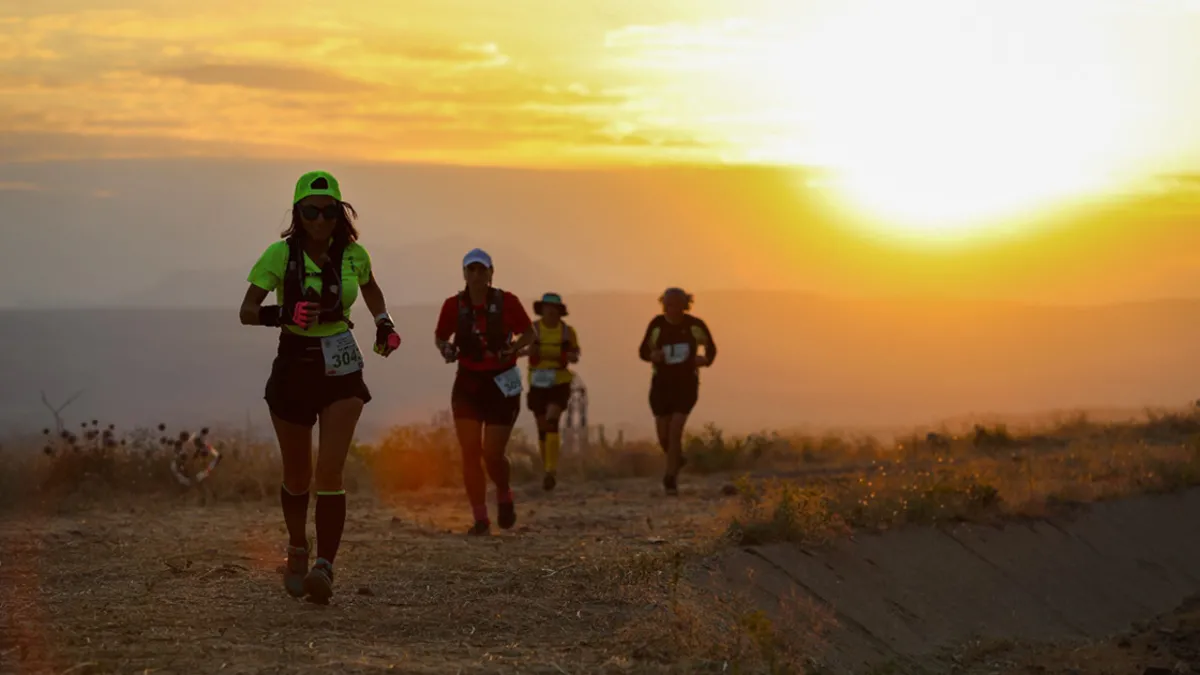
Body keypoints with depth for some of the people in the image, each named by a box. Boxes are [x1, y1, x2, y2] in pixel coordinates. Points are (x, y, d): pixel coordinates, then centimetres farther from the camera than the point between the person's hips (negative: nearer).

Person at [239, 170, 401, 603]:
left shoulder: (353, 254, -2)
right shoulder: (280, 255, -11)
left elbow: (370, 289, 21)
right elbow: (247, 312, -13)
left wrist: (384, 324, 6)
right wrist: (283, 315, -32)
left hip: (341, 372, 0)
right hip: (293, 369, 0)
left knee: (330, 471, -16)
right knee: (297, 476, 12)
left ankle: (324, 568, -19)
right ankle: (298, 548, 39)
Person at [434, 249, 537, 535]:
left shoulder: (506, 302, -8)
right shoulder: (453, 305, -3)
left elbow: (529, 333, 3)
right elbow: (440, 335, 12)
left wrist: (515, 347, -17)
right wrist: (445, 348, -11)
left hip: (502, 384, -2)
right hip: (467, 383, 2)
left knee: (493, 454, -5)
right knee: (470, 453, -4)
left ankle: (504, 495, 27)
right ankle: (480, 519, 4)